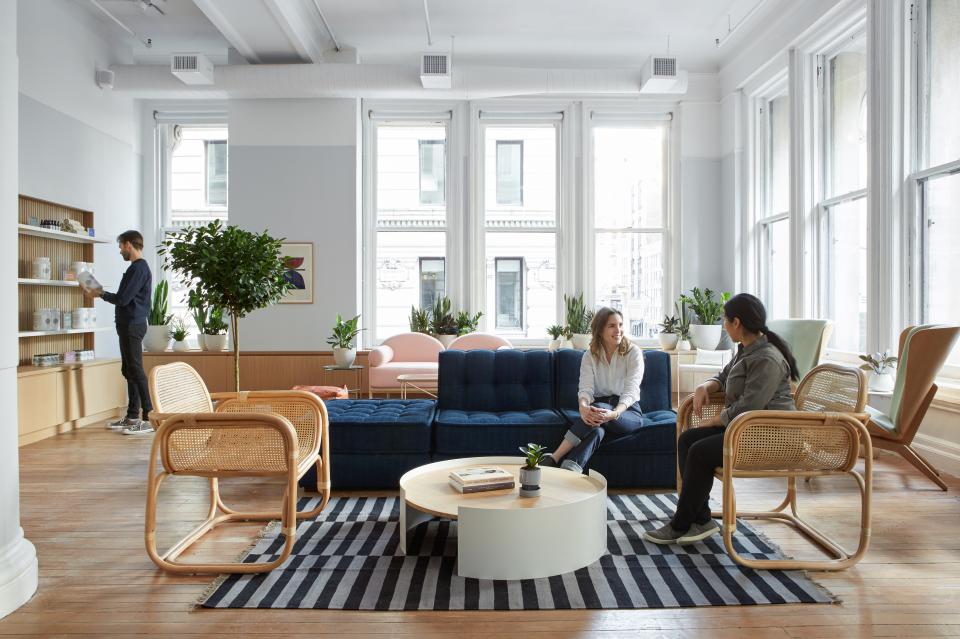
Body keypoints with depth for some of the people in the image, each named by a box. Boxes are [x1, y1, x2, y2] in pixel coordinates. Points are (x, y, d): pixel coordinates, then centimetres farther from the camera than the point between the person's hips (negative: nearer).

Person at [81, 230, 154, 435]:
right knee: (129, 371, 13)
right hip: (129, 325, 10)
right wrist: (103, 293, 17)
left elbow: (123, 299, -18)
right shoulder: (139, 267, 17)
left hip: (132, 326, -10)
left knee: (135, 371, -10)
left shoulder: (138, 268, -14)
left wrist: (99, 294, -4)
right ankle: (132, 417, 19)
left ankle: (149, 418, -9)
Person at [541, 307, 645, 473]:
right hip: (600, 406, 2)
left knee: (601, 408, -36)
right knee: (597, 430, -36)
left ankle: (554, 459, -41)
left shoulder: (633, 353, -5)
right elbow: (586, 388, -12)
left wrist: (614, 413, -40)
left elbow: (631, 391, -18)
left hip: (628, 412, -2)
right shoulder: (590, 356, 3)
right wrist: (583, 407, -38)